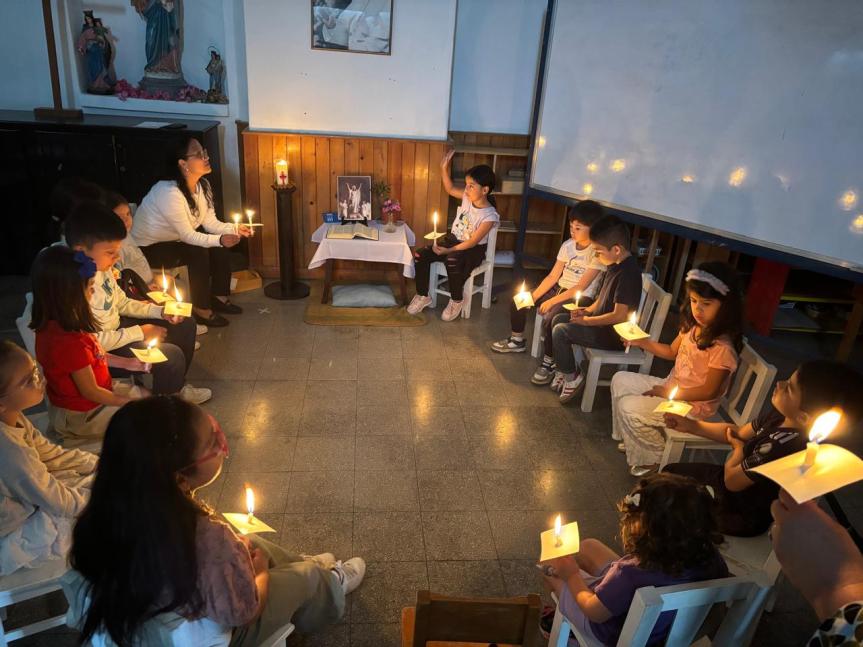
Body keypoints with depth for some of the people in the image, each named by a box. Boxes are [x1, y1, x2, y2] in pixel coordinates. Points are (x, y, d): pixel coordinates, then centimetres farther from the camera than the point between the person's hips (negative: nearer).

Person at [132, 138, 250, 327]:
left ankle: (219, 297, 5)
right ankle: (201, 310, -14)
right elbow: (188, 236, -29)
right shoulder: (169, 192, -32)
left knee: (220, 248, -10)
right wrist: (220, 239, -40)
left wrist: (235, 229, -22)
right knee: (198, 253, -27)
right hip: (148, 247, -8)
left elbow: (210, 222, -6)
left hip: (176, 239, 8)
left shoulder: (202, 185, -7)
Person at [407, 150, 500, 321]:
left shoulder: (490, 216, -23)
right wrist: (444, 168, 1)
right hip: (453, 239, 7)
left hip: (473, 250, -6)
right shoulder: (467, 197, -6)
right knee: (420, 255, -13)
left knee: (452, 261, -40)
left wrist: (449, 250, -28)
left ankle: (457, 300, -14)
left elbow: (472, 242, -23)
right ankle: (423, 296, 6)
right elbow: (450, 189, 14)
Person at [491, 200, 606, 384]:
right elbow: (553, 276, 4)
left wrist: (551, 301, -21)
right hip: (559, 289, 7)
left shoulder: (598, 252, -17)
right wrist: (533, 296, -7)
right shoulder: (568, 245, 2)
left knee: (550, 318, -33)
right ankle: (517, 341, 22)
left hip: (580, 298, -7)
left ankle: (549, 363, -13)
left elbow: (581, 287, -20)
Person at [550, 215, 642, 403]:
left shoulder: (627, 273, -25)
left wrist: (587, 320, -18)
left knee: (560, 331, -15)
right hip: (603, 324, 10)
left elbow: (620, 315, -28)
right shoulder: (615, 266, 5)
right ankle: (564, 370, 18)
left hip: (615, 334, -10)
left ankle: (572, 377, 3)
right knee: (558, 319, 11)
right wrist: (587, 310, 1)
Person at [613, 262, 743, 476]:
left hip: (692, 404, -9)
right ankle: (631, 438, 21)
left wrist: (668, 393, -19)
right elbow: (672, 352, 12)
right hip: (671, 386, 9)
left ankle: (654, 458, 6)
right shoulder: (692, 326, -4)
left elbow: (709, 392, -23)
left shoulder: (722, 348, -29)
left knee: (629, 407, -18)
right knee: (620, 380, 8)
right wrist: (642, 342, -3)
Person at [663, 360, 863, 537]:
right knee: (670, 472, 13)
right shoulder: (783, 416, -16)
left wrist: (738, 449, -6)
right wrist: (690, 425, -6)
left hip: (743, 516, -7)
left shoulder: (785, 447, -41)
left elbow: (732, 480, -26)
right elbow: (740, 432, 1)